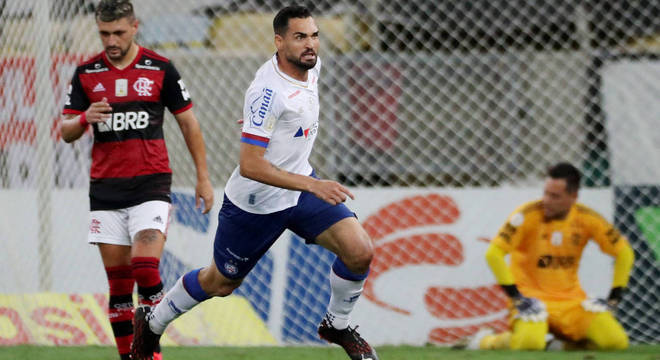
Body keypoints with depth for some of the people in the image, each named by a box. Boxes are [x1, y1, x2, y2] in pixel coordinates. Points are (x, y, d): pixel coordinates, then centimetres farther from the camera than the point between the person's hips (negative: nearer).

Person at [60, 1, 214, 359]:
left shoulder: (161, 69, 0)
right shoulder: (86, 73, 6)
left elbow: (188, 123, 8)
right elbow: (66, 131, 7)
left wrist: (203, 178, 6)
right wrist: (84, 119, -16)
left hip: (150, 184, -3)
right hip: (105, 188, 3)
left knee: (146, 268, -17)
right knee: (118, 281, 2)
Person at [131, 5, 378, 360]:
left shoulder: (311, 65, -6)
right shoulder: (267, 91, -31)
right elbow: (249, 165, -34)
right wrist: (313, 185, -38)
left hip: (300, 184, 6)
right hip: (256, 201, -6)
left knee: (360, 252, -13)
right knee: (220, 282, 13)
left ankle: (337, 325, 13)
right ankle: (151, 323, 38)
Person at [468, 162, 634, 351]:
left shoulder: (587, 219, -3)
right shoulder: (528, 215, -14)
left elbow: (624, 253, 6)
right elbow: (494, 253, -18)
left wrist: (614, 297, 0)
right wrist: (515, 295, -19)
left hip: (571, 298, 4)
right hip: (531, 294, -4)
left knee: (616, 341, -14)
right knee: (530, 343, -34)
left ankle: (568, 342, 18)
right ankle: (486, 341, 2)